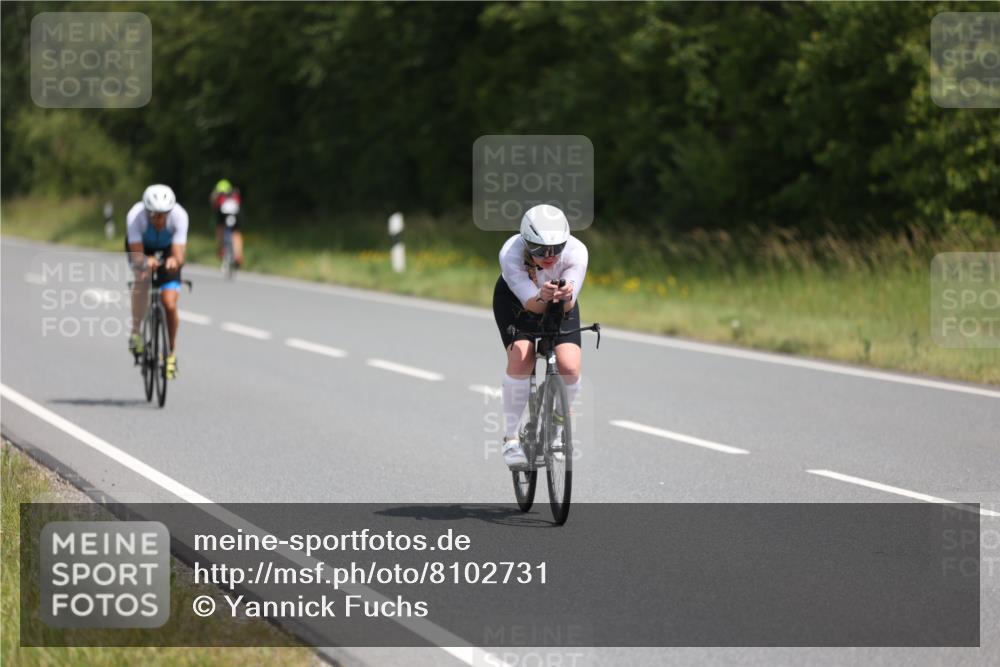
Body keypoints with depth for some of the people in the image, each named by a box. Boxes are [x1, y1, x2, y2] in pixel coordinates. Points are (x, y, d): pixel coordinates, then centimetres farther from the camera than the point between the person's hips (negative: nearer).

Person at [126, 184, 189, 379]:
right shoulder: (135, 216, -36)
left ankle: (172, 352, 9)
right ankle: (135, 332, -23)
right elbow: (137, 256, -38)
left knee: (169, 304, -14)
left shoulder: (179, 215, -35)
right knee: (142, 276, -34)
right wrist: (146, 261, -61)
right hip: (142, 247, 0)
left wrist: (174, 261, -62)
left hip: (167, 249, 0)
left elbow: (179, 256, -39)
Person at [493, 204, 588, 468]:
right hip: (514, 299, -1)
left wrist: (565, 296, -60)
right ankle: (510, 437, -9)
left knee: (569, 367, -18)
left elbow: (568, 306, -37)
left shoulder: (576, 252, -34)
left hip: (560, 304, 1)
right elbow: (531, 304, -37)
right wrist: (542, 298, -59)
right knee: (521, 358, -26)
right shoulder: (511, 254, -37)